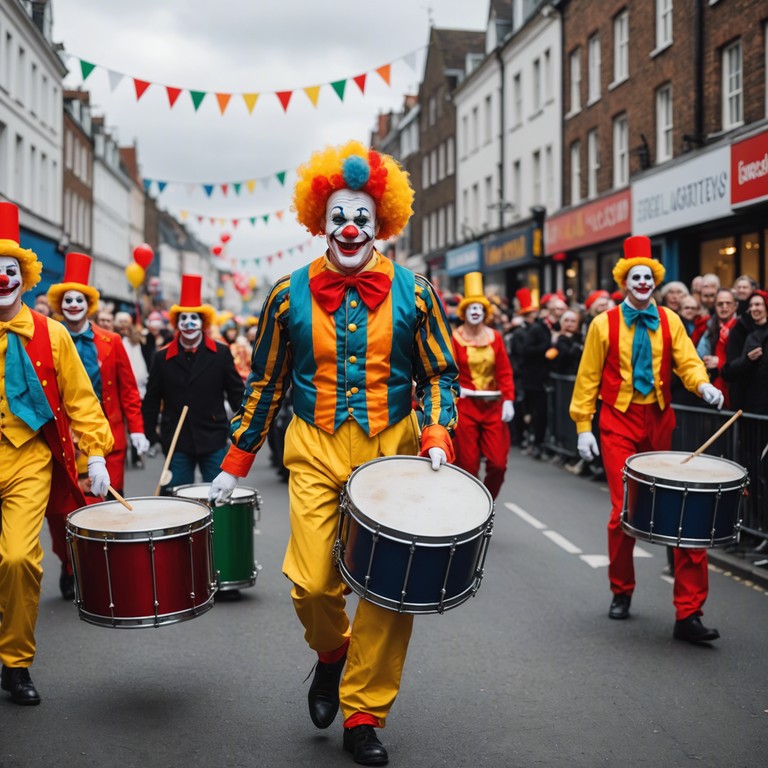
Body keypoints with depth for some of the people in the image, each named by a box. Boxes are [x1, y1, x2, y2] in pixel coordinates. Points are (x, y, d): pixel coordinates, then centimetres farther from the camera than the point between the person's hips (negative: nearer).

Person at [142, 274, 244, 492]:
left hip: (213, 441, 0)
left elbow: (236, 393, 6)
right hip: (176, 442, 1)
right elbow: (151, 401, 7)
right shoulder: (163, 358, 4)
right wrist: (149, 435, 2)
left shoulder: (221, 353, 2)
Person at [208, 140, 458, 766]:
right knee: (313, 583, -12)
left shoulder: (412, 293, 1)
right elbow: (265, 384, 9)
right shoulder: (289, 295, 2)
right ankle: (331, 652, 25)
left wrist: (438, 437, -12)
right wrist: (234, 466, 10)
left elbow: (440, 374, 6)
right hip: (316, 452, 0)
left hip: (391, 451, 0)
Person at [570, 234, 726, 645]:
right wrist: (583, 427, -1)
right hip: (620, 422, -2)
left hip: (660, 422, 2)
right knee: (624, 510, -5)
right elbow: (588, 378, 3)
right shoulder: (604, 324, 0)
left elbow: (687, 361, -1)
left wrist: (703, 384, -23)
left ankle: (688, 613, 0)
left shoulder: (669, 321, 6)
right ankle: (621, 592, 20)